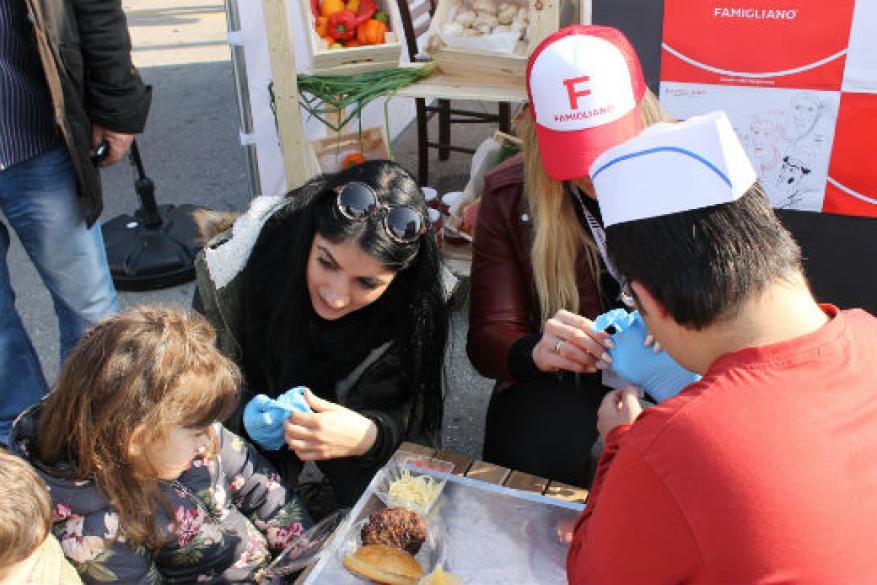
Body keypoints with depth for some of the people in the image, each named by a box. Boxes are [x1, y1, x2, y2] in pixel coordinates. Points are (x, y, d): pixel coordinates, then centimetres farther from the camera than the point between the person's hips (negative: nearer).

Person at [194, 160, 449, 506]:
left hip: (334, 412, 1)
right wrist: (246, 412, -38)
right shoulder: (242, 258, -29)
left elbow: (397, 412, -21)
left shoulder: (412, 306, -27)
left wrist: (370, 436, -44)